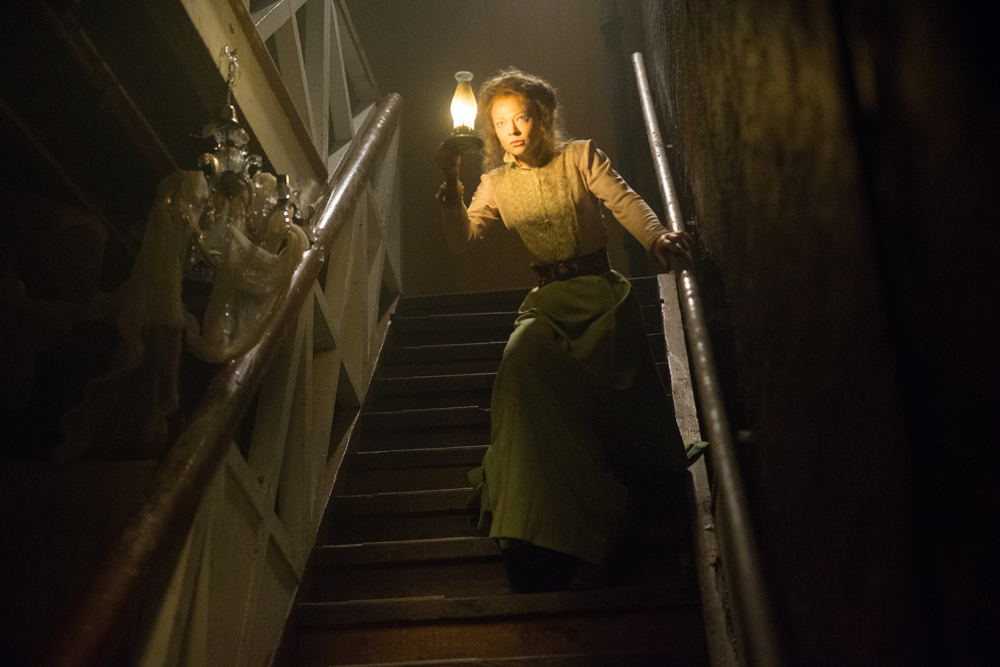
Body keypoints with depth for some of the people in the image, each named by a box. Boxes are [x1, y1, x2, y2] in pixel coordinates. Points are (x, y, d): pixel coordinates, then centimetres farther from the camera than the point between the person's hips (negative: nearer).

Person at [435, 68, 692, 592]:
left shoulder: (580, 157, 7)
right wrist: (450, 184, -9)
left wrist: (655, 235, -30)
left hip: (601, 291, -1)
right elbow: (461, 239, 5)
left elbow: (624, 200, -9)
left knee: (618, 389, -29)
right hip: (548, 300, 2)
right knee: (522, 361, -30)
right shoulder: (497, 185, 16)